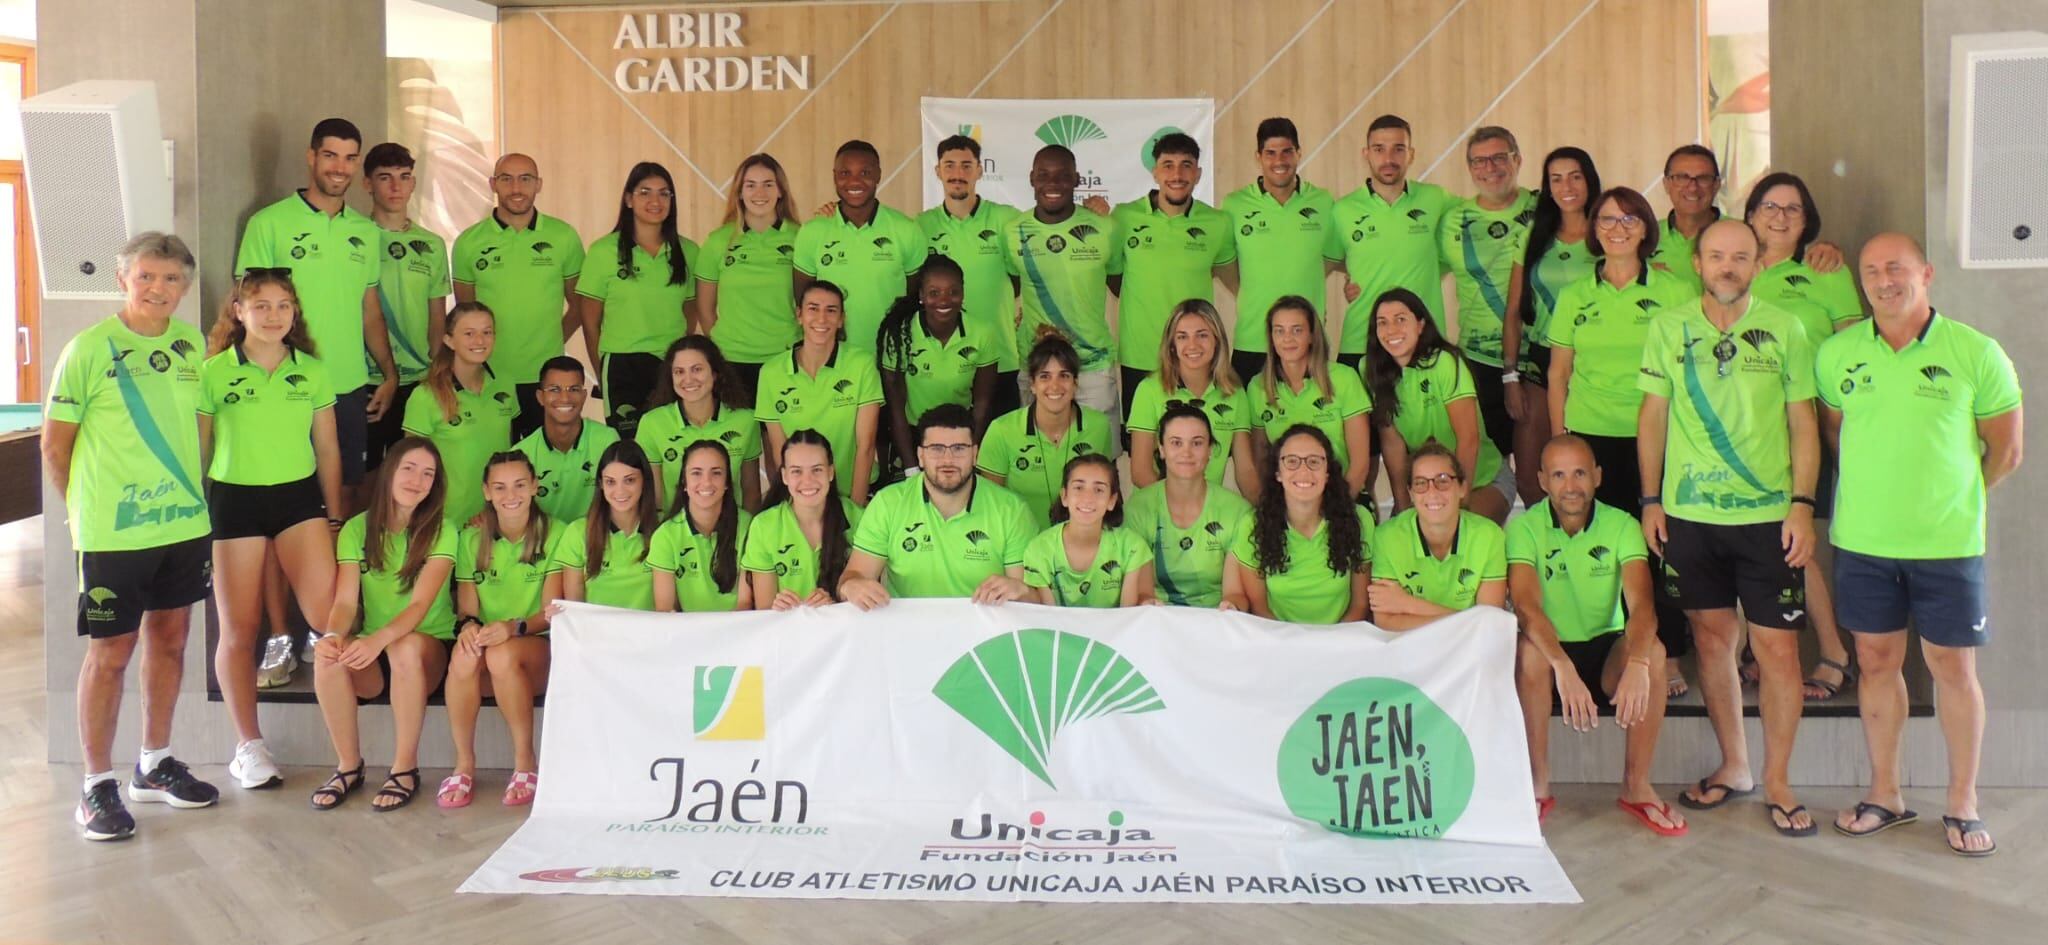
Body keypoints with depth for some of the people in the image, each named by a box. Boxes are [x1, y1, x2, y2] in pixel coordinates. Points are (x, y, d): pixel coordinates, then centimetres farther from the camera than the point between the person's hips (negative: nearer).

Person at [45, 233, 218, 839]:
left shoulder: (191, 344, 5)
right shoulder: (89, 348, -10)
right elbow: (55, 443, -5)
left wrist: (184, 489, 11)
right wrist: (84, 508, 2)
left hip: (184, 522, 5)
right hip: (113, 533, -5)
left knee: (169, 639, 14)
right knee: (111, 652, 2)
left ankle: (154, 766, 29)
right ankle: (97, 784, 14)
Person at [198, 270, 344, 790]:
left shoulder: (313, 371, 7)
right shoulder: (214, 371, 0)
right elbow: (198, 450, 3)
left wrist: (333, 517, 12)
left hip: (299, 497, 1)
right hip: (234, 500, -1)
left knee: (330, 615, -12)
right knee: (239, 628, 5)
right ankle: (248, 746, 17)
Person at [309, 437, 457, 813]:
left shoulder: (441, 532, -6)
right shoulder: (356, 529, 2)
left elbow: (420, 604, -18)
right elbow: (345, 601, -7)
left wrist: (379, 639, -37)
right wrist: (333, 634, -31)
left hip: (429, 647, -2)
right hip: (373, 653, 2)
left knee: (405, 647, -37)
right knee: (328, 657, -30)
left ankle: (405, 770, -23)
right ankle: (348, 767, -12)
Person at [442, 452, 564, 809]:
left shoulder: (554, 535, -1)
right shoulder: (471, 537, 7)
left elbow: (551, 612, -6)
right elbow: (466, 607, 5)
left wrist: (514, 627, -26)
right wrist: (468, 624, -20)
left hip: (539, 648, -2)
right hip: (485, 641, 2)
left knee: (503, 654, -37)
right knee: (464, 655, -34)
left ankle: (526, 762, -19)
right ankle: (464, 764, -17)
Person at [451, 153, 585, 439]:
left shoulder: (564, 237, 2)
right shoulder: (468, 242, 3)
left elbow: (578, 304, 11)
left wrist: (556, 340, 4)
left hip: (547, 378, 0)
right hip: (488, 380, 0)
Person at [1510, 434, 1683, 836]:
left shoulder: (1621, 526, -6)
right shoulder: (1524, 527, -11)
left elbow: (1642, 605, -21)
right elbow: (1526, 606, -26)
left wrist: (1636, 663, -42)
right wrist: (1563, 667, -43)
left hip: (1606, 651, 2)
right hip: (1550, 651, -2)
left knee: (1653, 651, -29)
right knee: (1528, 651, -34)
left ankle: (1636, 786, -13)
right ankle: (1537, 786, -18)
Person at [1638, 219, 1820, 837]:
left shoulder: (1784, 329, 1)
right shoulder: (1668, 329, 4)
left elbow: (1803, 424, 2)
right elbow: (1653, 417, 8)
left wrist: (1802, 505, -6)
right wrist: (1650, 499, 3)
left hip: (1768, 514, -1)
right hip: (1689, 513, 2)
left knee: (1778, 648, -2)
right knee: (1712, 639, 10)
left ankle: (1777, 781, 13)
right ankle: (1733, 766, 25)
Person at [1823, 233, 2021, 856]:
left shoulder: (1976, 353, -6)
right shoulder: (1837, 353, 2)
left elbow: (2005, 452, 2)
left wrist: (1951, 498, 7)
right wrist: (1879, 486, 9)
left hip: (1948, 544, -2)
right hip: (1862, 541, 2)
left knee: (1953, 666, 5)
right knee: (1877, 662, 10)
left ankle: (1963, 801, 20)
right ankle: (1885, 793, 23)